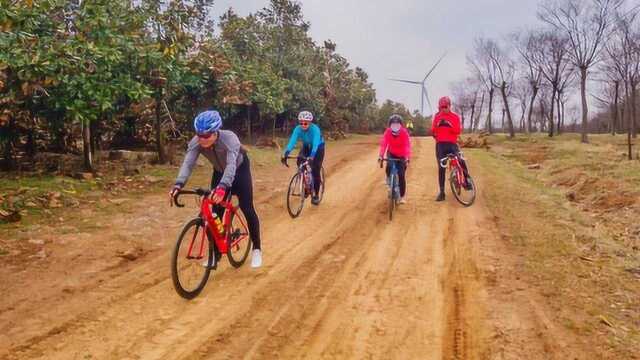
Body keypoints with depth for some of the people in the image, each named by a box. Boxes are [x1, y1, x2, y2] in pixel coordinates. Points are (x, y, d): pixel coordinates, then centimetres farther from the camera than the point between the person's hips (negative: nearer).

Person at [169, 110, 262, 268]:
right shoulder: (196, 142, -28)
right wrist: (178, 185, -57)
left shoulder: (229, 138, -40)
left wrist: (222, 187, -69)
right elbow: (187, 163, -38)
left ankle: (257, 250, 6)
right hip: (219, 171, 4)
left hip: (240, 169, -4)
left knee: (247, 208, -10)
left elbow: (231, 164, -53)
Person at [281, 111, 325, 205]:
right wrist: (285, 154, -50)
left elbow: (315, 144, -46)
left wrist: (311, 156, -62)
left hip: (318, 147, -4)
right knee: (300, 163, -22)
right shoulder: (298, 129, -25)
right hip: (306, 146, 4)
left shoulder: (315, 129, -35)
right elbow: (292, 142, -35)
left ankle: (315, 195, 3)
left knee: (315, 171, -11)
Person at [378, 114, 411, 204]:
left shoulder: (404, 132, -22)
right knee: (388, 168, -27)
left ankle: (402, 196, 7)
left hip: (402, 156, -2)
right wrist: (381, 155, -42)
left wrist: (407, 157, -46)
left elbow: (407, 145, -31)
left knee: (401, 175, -7)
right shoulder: (388, 132, -18)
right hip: (391, 154, 2)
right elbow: (383, 143, -27)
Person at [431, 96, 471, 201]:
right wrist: (437, 125, -14)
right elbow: (433, 131, 5)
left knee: (462, 162, -20)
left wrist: (450, 125, -20)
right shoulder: (437, 116, 8)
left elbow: (458, 131, -5)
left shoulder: (455, 116, 5)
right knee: (441, 168, -1)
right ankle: (442, 192, 4)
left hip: (452, 144, 0)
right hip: (440, 144, 1)